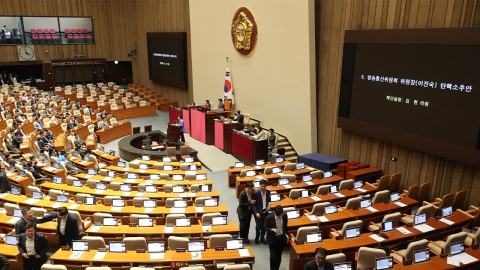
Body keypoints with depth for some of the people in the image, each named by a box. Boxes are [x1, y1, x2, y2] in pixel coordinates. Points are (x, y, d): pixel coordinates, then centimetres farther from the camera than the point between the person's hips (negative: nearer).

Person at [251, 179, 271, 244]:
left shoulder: (268, 191, -6)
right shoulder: (255, 193, -20)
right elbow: (253, 204, -14)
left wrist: (269, 204, -3)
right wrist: (256, 213, -20)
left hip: (265, 211, 4)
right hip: (258, 211, -4)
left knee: (264, 225, 11)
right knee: (258, 225, -1)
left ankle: (262, 238, 32)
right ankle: (257, 238, 24)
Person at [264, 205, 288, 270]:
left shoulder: (285, 216, -10)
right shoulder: (269, 217, -22)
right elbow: (265, 227, -9)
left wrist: (286, 234, 3)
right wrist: (272, 229, -27)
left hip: (281, 238, 4)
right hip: (272, 239, -4)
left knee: (279, 255, 16)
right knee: (273, 256, -2)